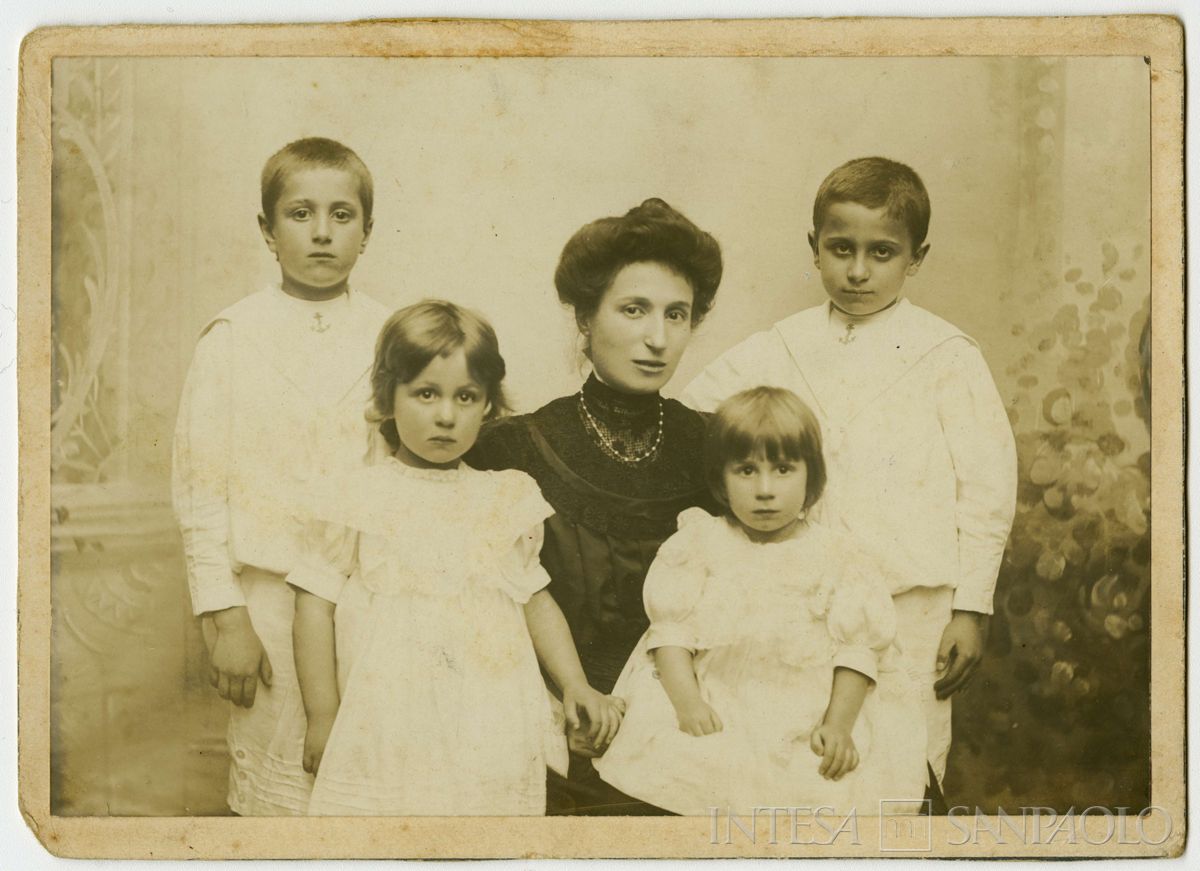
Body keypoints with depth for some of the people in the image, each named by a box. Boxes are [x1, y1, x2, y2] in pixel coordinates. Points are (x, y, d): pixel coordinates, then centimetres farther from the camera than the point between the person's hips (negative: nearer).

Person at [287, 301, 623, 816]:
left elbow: (535, 600, 19)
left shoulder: (508, 499, 12)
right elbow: (317, 604, 3)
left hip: (493, 732, 3)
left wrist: (575, 685, 8)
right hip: (389, 737, -2)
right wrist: (322, 718, 0)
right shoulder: (356, 499, 3)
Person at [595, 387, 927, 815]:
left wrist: (839, 723, -8)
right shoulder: (700, 543, 9)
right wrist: (687, 702, -12)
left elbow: (856, 645, 4)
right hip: (714, 711, 0)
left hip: (809, 718, 0)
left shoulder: (831, 555, 9)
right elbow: (671, 629, 2)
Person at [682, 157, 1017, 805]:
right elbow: (687, 418, 14)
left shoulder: (946, 357, -1)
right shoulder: (781, 350, 6)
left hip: (912, 605, -2)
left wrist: (972, 607, -3)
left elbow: (988, 485, -1)